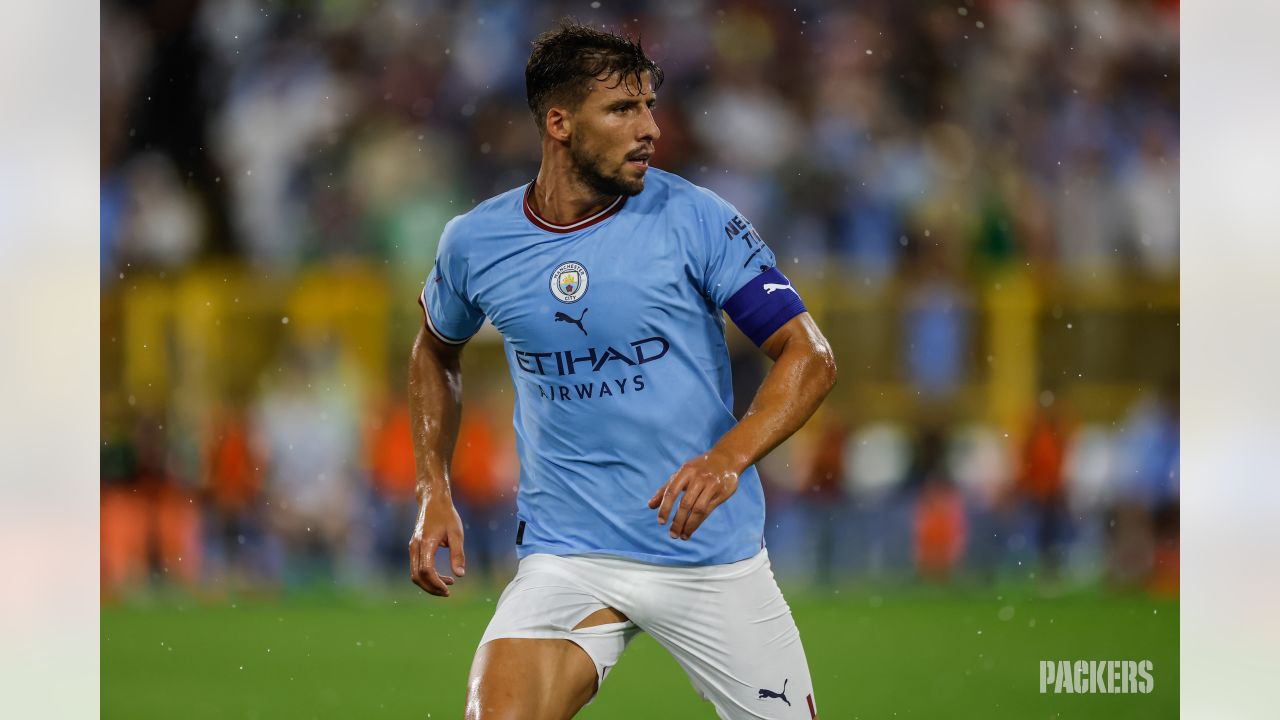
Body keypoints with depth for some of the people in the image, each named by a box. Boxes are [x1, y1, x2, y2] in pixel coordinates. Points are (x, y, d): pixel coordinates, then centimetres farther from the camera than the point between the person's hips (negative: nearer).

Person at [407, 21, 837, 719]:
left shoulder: (696, 219, -8)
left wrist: (728, 459, -26)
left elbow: (809, 357, -9)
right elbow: (437, 350, 22)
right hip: (564, 552, 1)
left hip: (712, 551, 0)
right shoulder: (474, 242, 0)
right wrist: (434, 491, 11)